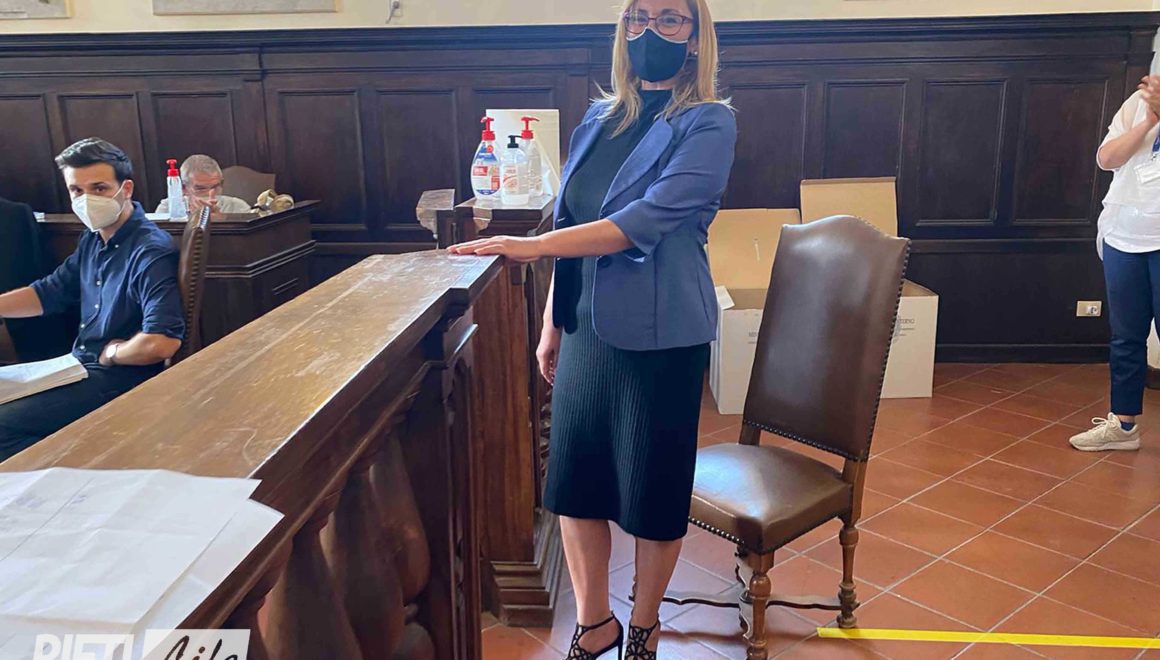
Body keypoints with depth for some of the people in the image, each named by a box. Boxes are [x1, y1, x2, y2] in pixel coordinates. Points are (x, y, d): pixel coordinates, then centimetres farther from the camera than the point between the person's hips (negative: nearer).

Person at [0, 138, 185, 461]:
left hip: (120, 379, -10)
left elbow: (163, 342, -35)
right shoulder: (93, 240, 8)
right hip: (80, 366, 10)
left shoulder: (151, 251, -23)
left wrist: (111, 353, -16)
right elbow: (49, 292, 19)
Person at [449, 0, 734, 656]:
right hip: (587, 330, 5)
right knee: (574, 479, 10)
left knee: (653, 487, 8)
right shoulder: (598, 122, 9)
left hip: (662, 337, -5)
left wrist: (531, 246, -26)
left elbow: (648, 221, -22)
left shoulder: (710, 124, -9)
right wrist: (552, 324, 13)